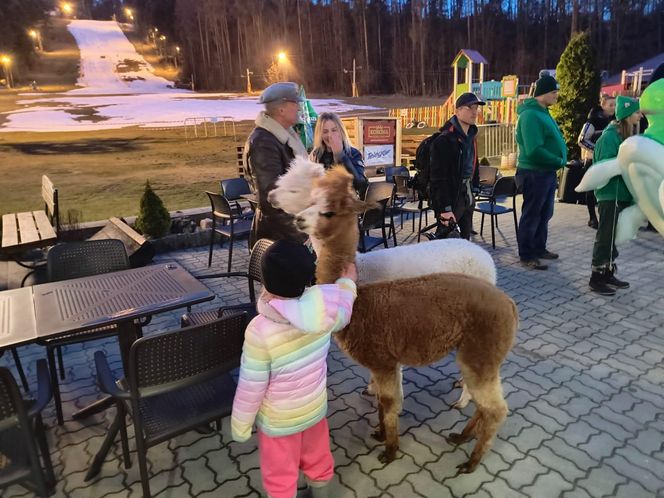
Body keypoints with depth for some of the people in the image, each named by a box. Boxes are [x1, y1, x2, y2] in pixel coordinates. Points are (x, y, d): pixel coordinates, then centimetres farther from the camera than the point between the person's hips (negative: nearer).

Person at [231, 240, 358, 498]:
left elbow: (250, 388, -23)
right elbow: (342, 314, 6)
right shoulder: (323, 312, -19)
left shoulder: (260, 330, -33)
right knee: (318, 460, 30)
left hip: (278, 421, -5)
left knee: (280, 477, 22)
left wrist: (239, 427, -6)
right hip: (315, 408, 5)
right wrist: (348, 282, 24)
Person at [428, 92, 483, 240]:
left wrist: (474, 187, 13)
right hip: (451, 198, -9)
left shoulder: (471, 135, 11)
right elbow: (438, 177, -20)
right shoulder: (445, 140, -17)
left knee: (465, 239, 15)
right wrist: (445, 208, -23)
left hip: (467, 196, 9)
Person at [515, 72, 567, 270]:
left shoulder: (542, 112, 13)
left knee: (544, 214, 18)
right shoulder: (530, 115, -18)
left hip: (547, 172, 10)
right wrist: (558, 161, -14)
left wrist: (560, 160, 4)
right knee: (531, 215, 0)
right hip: (534, 173, -10)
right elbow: (534, 150, -26)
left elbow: (553, 140, 21)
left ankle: (539, 248, 32)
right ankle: (526, 256, 11)